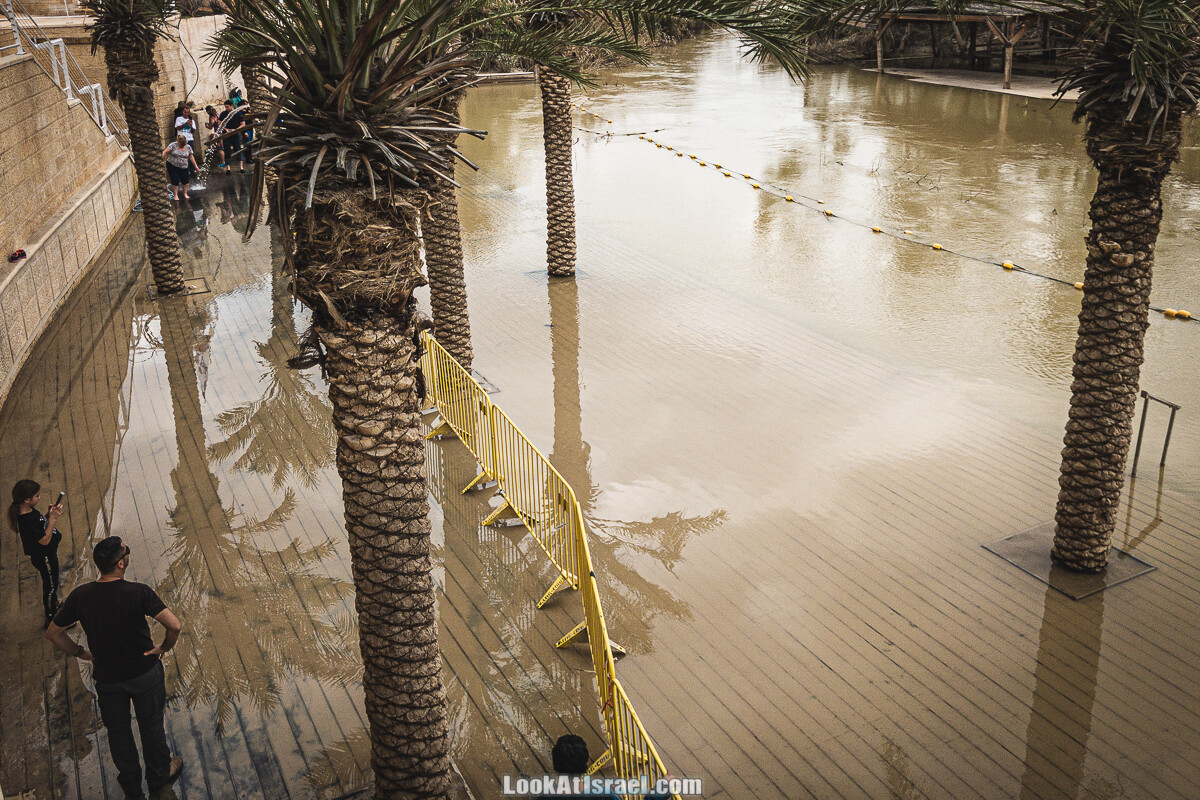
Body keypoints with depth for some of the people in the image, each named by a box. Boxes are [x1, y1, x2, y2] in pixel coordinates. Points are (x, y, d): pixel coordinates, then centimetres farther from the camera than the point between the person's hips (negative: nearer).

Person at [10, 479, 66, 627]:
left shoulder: (30, 510, -9)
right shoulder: (26, 520, -36)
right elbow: (44, 540, -30)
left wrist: (49, 513, -9)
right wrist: (52, 518, -29)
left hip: (49, 553, 9)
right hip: (44, 558, -9)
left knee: (52, 583, 30)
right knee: (50, 586, 10)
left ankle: (54, 606, 53)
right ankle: (51, 619, 29)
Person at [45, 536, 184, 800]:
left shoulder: (80, 596, -16)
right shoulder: (138, 592, -27)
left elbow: (53, 633, -3)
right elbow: (175, 625, -34)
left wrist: (79, 652, 11)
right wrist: (165, 647, -13)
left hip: (107, 677, 3)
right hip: (144, 673, -2)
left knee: (118, 730, 23)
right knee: (151, 725, 21)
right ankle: (159, 777, 42)